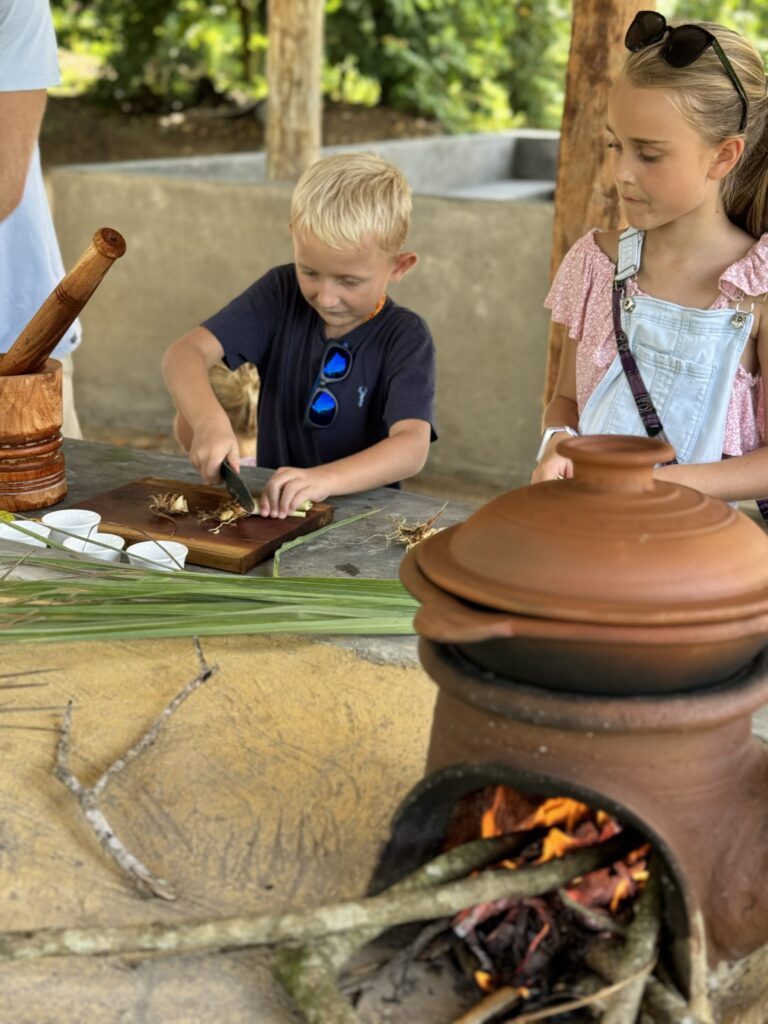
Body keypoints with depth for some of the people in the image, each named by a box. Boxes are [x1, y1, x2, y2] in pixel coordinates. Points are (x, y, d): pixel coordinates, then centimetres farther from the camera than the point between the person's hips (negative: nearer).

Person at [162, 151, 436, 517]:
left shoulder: (405, 338, -11)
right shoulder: (281, 295, -2)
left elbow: (412, 446, -25)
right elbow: (185, 353, -11)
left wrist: (324, 479, -41)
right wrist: (208, 421, -32)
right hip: (272, 501, 3)